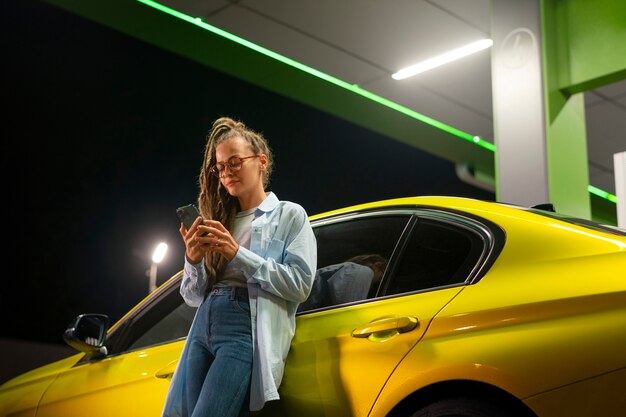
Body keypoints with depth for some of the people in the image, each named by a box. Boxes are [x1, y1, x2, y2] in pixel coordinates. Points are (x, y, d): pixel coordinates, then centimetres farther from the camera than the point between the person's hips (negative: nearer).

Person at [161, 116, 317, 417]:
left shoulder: (289, 215, 7)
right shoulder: (219, 222, 19)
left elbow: (300, 284, -7)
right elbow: (193, 297, 18)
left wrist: (238, 254, -12)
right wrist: (193, 260, -3)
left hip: (247, 330, -5)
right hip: (203, 328, 6)